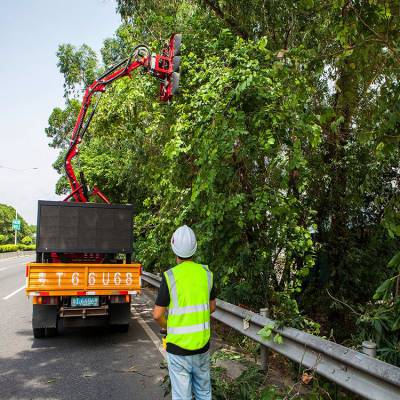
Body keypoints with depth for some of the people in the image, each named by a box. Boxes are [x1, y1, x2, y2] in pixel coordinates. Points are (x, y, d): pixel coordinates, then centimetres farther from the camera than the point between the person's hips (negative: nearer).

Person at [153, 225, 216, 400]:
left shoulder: (170, 276, -16)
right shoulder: (206, 273, -4)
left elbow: (157, 314, -12)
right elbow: (212, 307, 7)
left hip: (179, 347, -3)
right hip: (202, 345, 4)